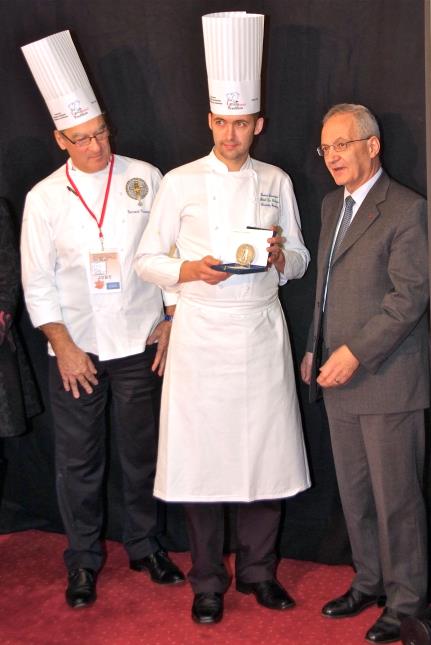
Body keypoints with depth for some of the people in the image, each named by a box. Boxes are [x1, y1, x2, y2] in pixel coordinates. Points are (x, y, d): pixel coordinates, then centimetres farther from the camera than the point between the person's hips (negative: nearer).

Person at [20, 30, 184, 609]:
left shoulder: (144, 179, 1)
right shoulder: (44, 197, 1)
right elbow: (37, 281, 1)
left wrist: (172, 322, 0)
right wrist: (63, 346, -6)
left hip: (140, 344, 0)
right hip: (75, 348, 0)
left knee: (142, 451, 10)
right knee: (78, 460, 7)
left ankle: (145, 545, 30)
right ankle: (83, 560, 24)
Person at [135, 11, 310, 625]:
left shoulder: (276, 182, 9)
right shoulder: (180, 182, 2)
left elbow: (300, 258, 15)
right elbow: (147, 259, 3)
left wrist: (281, 258, -8)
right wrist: (190, 271, -16)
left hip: (262, 331, 2)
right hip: (200, 331, -2)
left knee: (266, 454, 5)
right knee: (201, 455, 1)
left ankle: (258, 570, 24)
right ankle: (208, 580, 18)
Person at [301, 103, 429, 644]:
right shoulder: (332, 205, 14)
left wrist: (356, 352, -20)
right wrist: (315, 348, 15)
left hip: (386, 379, -7)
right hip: (338, 376, 8)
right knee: (354, 491, 17)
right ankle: (369, 582, 33)